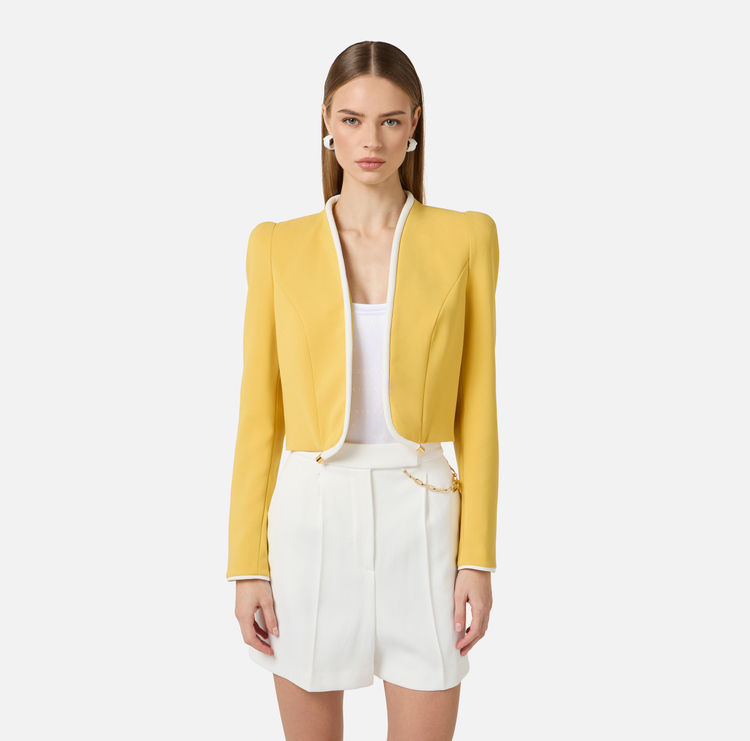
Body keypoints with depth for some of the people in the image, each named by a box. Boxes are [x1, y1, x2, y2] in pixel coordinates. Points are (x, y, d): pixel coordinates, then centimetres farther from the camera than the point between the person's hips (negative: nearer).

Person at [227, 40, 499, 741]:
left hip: (421, 525, 0)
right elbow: (259, 414, 2)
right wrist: (248, 564, -1)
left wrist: (478, 557, -4)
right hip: (311, 521, 1)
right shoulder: (278, 245, 2)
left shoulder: (466, 237, 0)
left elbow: (477, 408, 0)